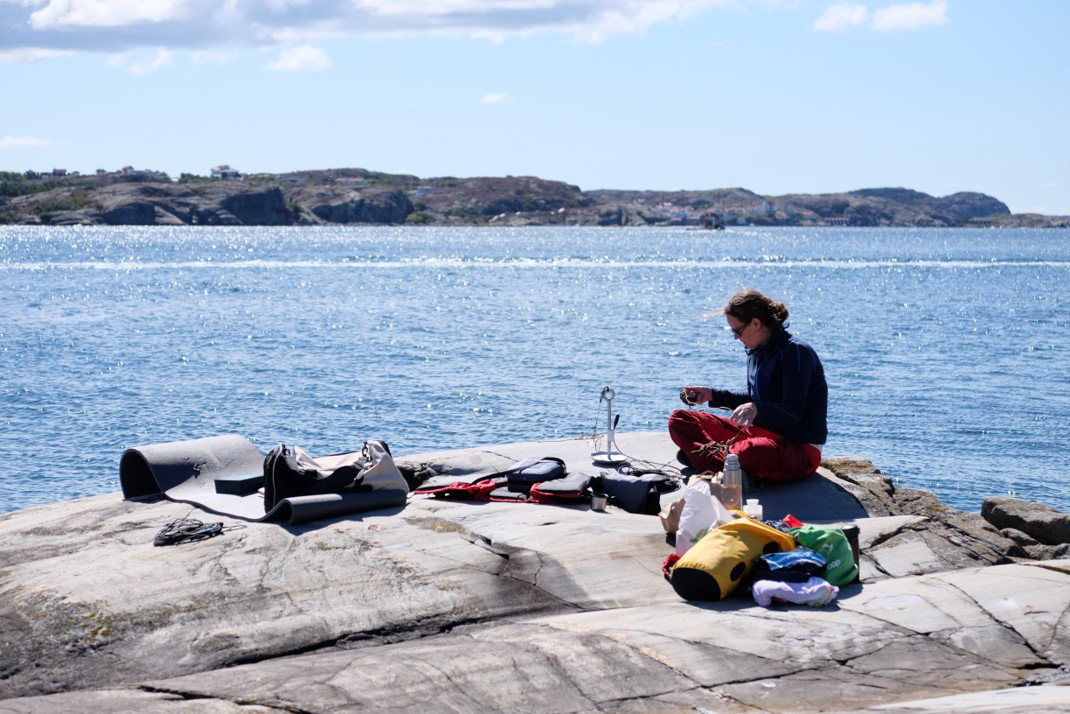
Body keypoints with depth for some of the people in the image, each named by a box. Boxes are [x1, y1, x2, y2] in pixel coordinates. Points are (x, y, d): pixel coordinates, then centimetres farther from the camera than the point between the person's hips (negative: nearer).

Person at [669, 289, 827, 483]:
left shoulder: (796, 352, -16)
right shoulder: (756, 352, 10)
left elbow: (793, 412, -22)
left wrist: (756, 409, -38)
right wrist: (713, 395, 17)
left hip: (800, 448, -9)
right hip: (762, 431, 9)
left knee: (745, 452, -45)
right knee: (679, 420, -1)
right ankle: (721, 466, -27)